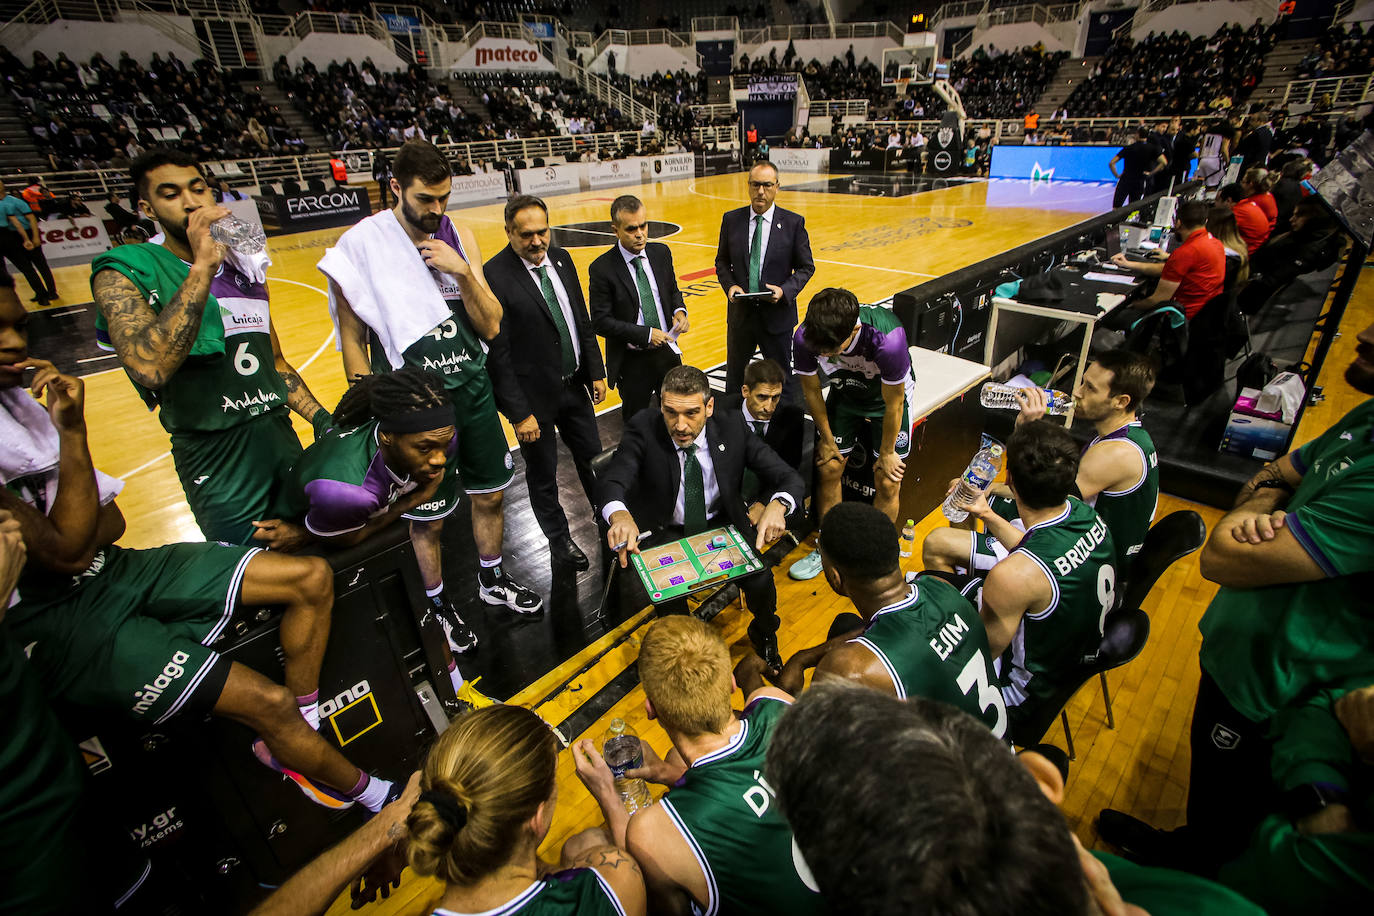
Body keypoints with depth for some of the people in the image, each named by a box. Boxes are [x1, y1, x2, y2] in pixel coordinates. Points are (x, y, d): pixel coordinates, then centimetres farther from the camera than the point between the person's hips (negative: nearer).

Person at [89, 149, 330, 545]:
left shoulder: (245, 266, 11)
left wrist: (320, 418, 6)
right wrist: (202, 267, -27)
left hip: (282, 438, 6)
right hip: (218, 464, -6)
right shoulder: (124, 272, -9)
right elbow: (149, 368, -29)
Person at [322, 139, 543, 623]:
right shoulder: (359, 245, -11)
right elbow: (353, 341, -6)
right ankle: (438, 606, 34)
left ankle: (492, 580, 41)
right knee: (428, 519, 10)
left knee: (490, 495, 17)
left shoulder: (459, 236, 1)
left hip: (474, 388, 4)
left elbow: (491, 326, -2)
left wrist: (463, 271, -17)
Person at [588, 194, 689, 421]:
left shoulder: (661, 252, 0)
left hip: (667, 351, 4)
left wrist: (679, 310, -8)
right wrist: (646, 334, -22)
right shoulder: (602, 269, -15)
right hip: (631, 361, -4)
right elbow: (601, 321, -16)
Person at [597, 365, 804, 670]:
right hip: (665, 532, -1)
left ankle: (764, 636, 15)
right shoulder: (644, 430, -19)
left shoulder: (733, 430, -14)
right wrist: (620, 514, -59)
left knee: (760, 578, -21)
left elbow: (789, 478, -14)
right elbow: (611, 481, -33)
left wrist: (777, 505, -39)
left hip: (721, 525, 2)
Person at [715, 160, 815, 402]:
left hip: (777, 314, -2)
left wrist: (785, 290, -18)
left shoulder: (793, 223, -4)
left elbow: (806, 267, 0)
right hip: (740, 313, 2)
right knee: (735, 375, 16)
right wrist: (729, 285, -11)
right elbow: (722, 261, 9)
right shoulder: (731, 219, 2)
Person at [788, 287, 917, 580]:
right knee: (828, 468, 3)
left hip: (890, 395, -3)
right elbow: (812, 390, -10)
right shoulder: (805, 338, -30)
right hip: (845, 395, 3)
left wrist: (887, 453, -10)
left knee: (887, 482, -4)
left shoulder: (887, 339, -41)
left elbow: (893, 402, -24)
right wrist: (827, 440, 0)